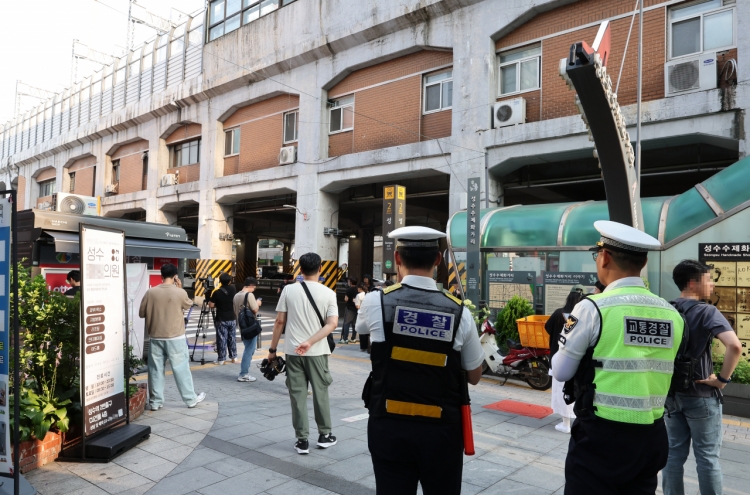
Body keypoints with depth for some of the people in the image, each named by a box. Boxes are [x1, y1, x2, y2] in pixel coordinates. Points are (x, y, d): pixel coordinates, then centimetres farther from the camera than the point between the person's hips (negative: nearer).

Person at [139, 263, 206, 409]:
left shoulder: (150, 292, -3)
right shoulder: (180, 292, -10)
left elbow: (141, 313, 6)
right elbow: (188, 305, 10)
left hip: (156, 337, 3)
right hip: (176, 338, -2)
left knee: (156, 370, 10)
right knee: (181, 369, 5)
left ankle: (155, 402, 16)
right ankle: (191, 399, 14)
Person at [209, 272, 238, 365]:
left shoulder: (217, 292, -15)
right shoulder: (233, 289, -2)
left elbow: (211, 305, -11)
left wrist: (216, 305, 8)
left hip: (221, 320, -4)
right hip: (232, 318, 4)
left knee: (222, 339, 2)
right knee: (232, 338, 13)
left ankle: (221, 359, 5)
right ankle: (234, 357, 19)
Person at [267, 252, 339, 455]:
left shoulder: (289, 290, -2)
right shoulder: (328, 293, -3)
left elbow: (280, 322, -1)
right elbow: (332, 324, -13)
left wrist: (272, 349, 7)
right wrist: (310, 342, -14)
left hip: (292, 351, 0)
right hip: (317, 352, 0)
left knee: (298, 395, 7)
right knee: (320, 393, 13)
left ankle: (302, 440, 12)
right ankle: (324, 435, 25)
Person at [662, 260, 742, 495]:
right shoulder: (707, 312, -14)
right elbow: (735, 346, -29)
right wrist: (723, 379, -17)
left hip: (671, 393, 5)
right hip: (701, 395, -5)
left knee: (673, 454, 13)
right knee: (707, 458, 7)